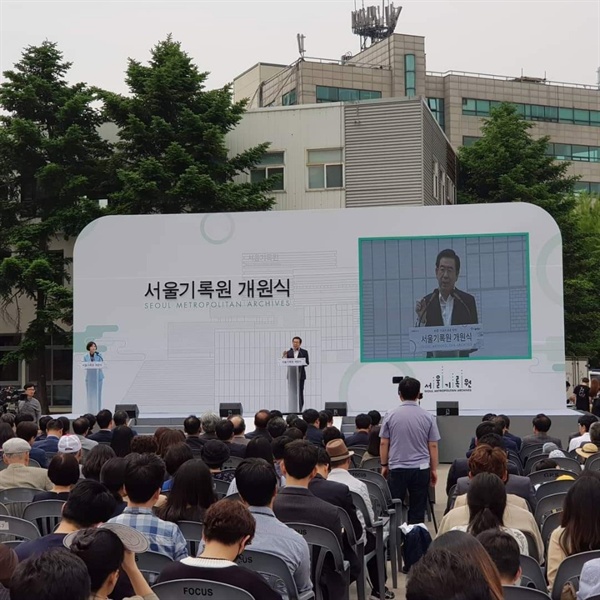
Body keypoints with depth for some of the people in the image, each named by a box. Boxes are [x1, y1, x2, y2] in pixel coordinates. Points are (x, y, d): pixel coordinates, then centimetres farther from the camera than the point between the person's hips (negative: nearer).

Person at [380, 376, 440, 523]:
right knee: (417, 510, 5)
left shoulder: (390, 416, -3)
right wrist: (434, 469, 10)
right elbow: (433, 446, 0)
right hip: (421, 469, 0)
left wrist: (384, 465, 13)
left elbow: (384, 443, 1)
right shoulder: (428, 417, -3)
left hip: (397, 468, 0)